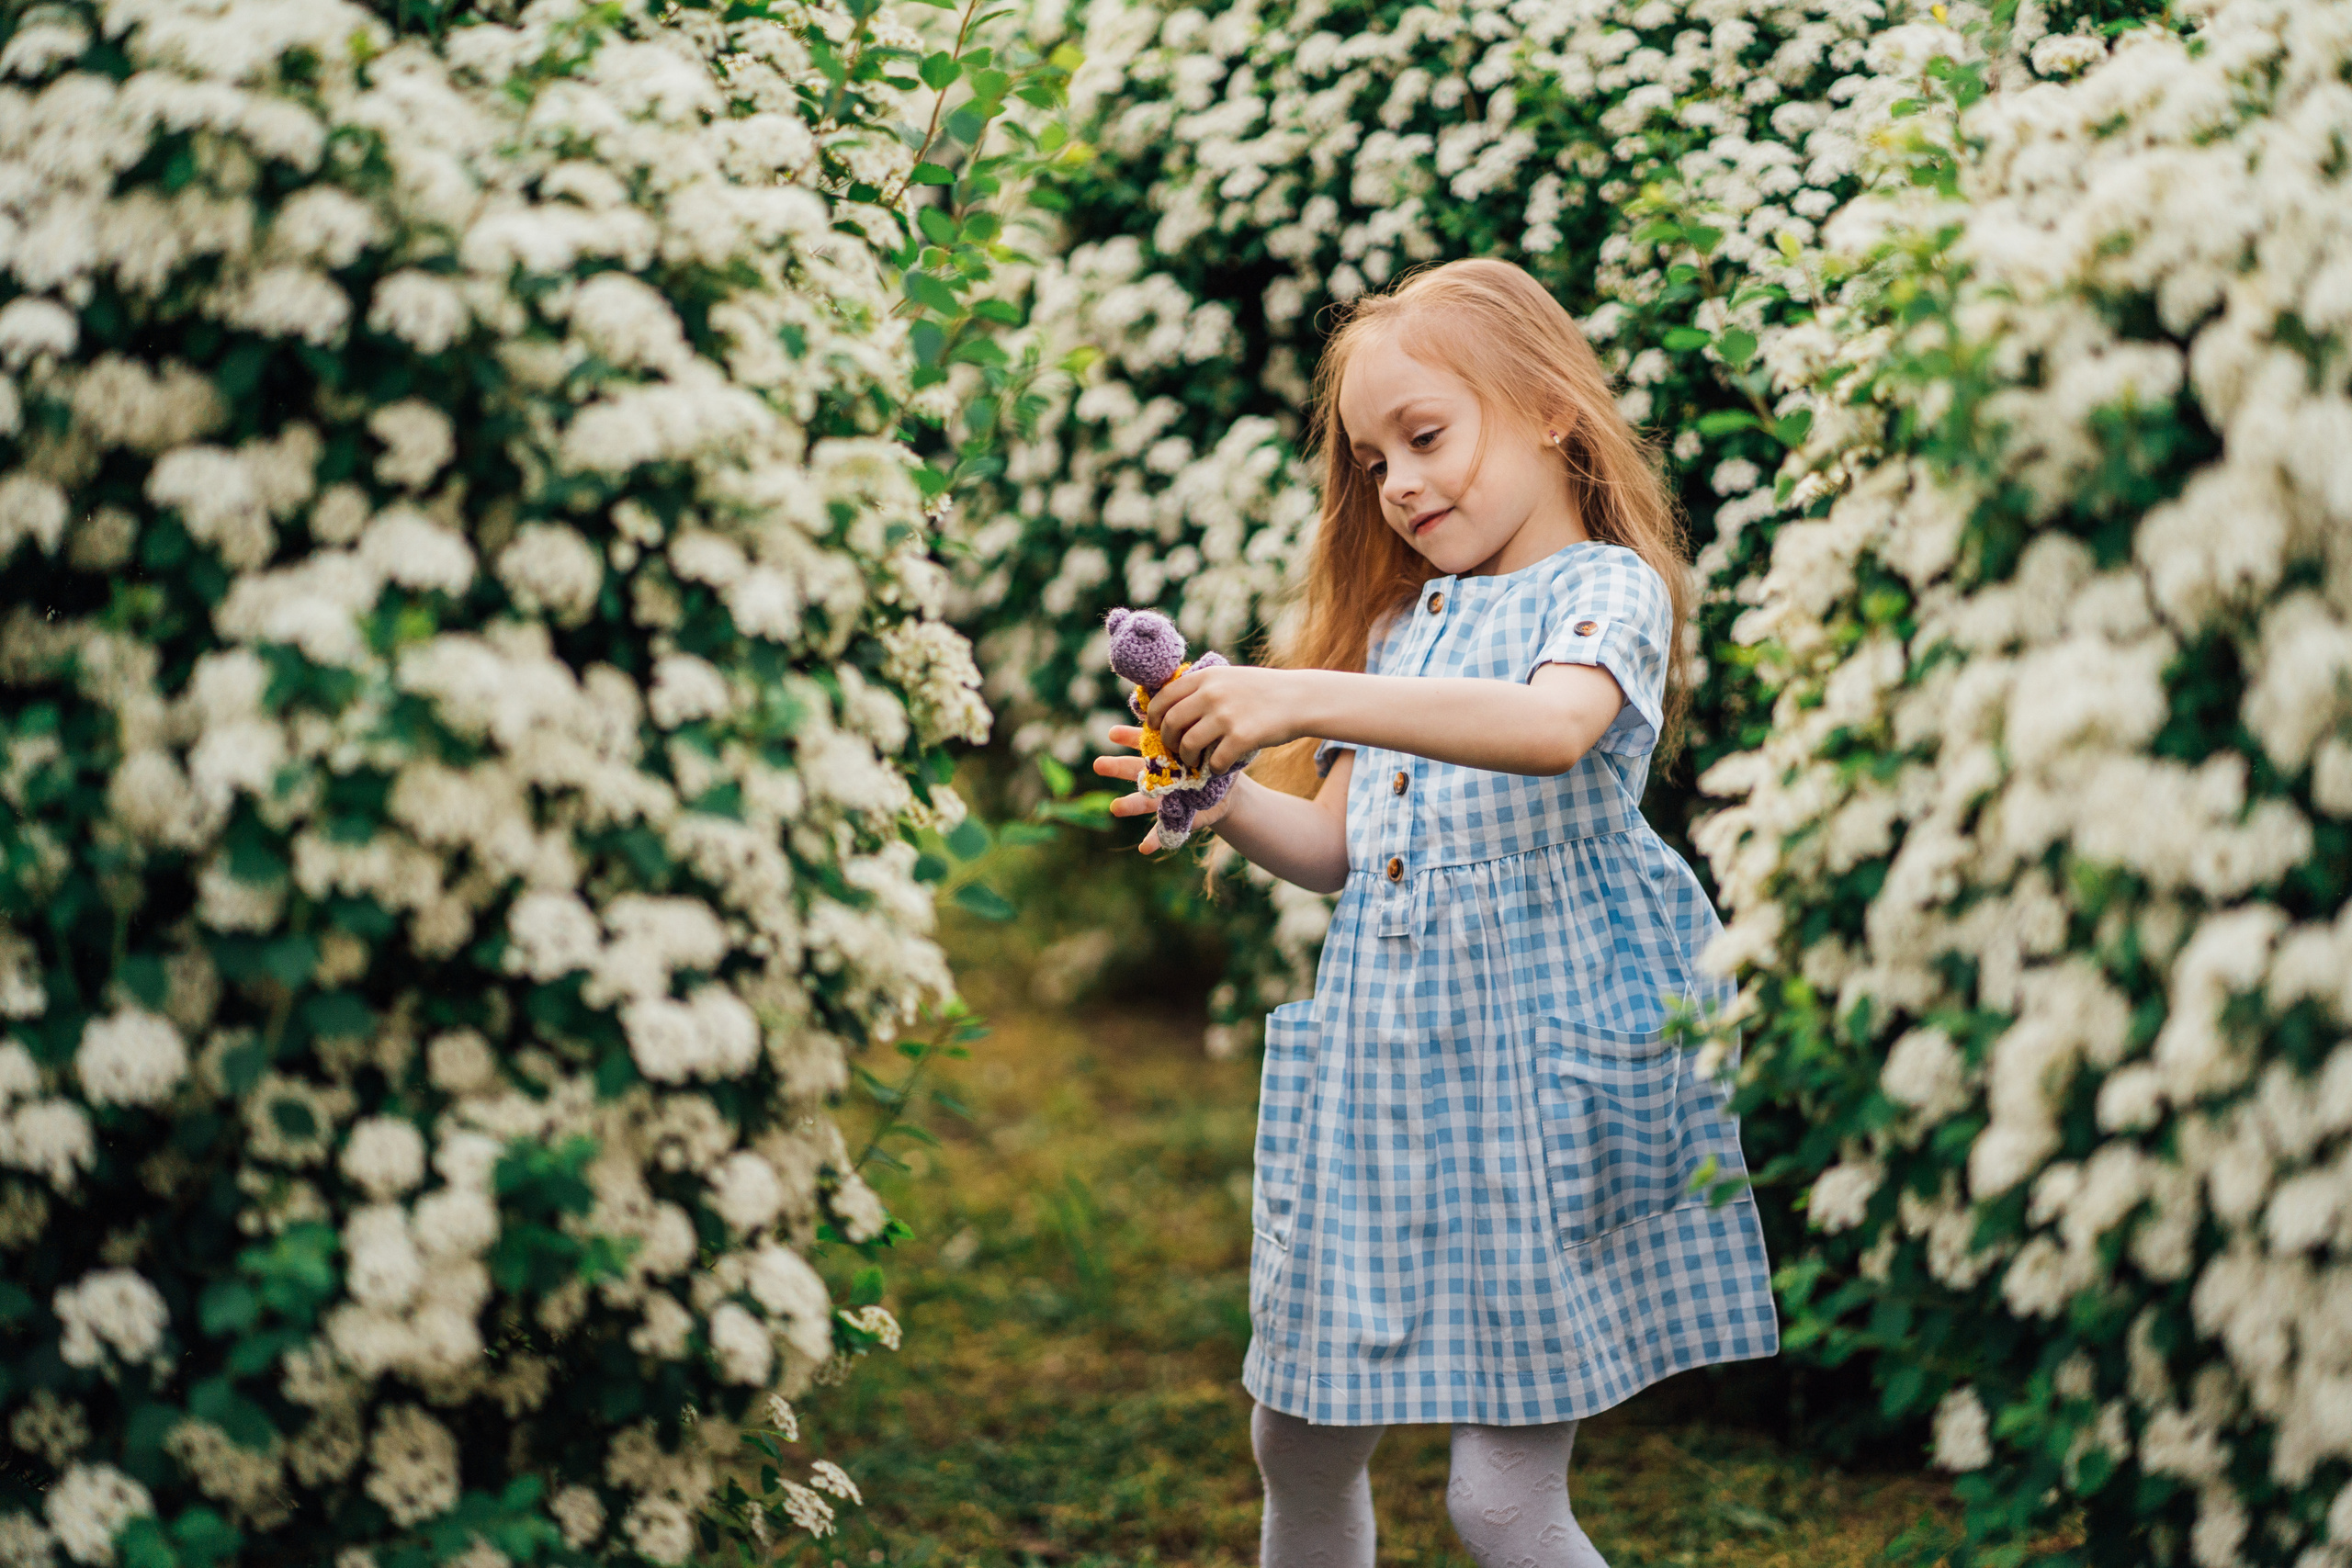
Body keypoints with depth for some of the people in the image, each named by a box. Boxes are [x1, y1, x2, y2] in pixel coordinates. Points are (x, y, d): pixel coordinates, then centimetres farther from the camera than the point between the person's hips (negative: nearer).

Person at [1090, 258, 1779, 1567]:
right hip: (1386, 1062, 7)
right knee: (1301, 1444, 12)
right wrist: (1229, 798, -5)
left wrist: (1306, 699, -34)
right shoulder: (1397, 628, 16)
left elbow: (1554, 727, -27)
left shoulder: (1609, 588, -5)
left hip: (1540, 1062, -7)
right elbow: (1340, 848, 16)